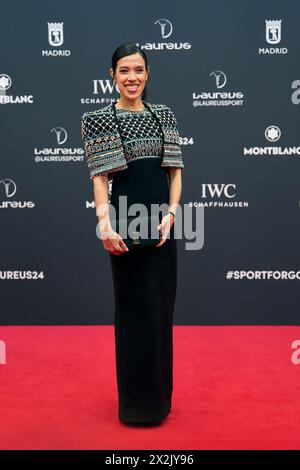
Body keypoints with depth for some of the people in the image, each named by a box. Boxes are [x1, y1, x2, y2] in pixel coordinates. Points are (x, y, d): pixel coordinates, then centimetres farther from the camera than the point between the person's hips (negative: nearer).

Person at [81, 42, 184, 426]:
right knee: (135, 309, 4)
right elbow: (100, 177, -8)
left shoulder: (164, 115, 10)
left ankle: (160, 393, 31)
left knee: (162, 306, 12)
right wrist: (105, 223, -20)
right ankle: (138, 400, 21)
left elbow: (176, 170, 6)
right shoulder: (99, 119, -1)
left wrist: (170, 214, -7)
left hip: (162, 219, 4)